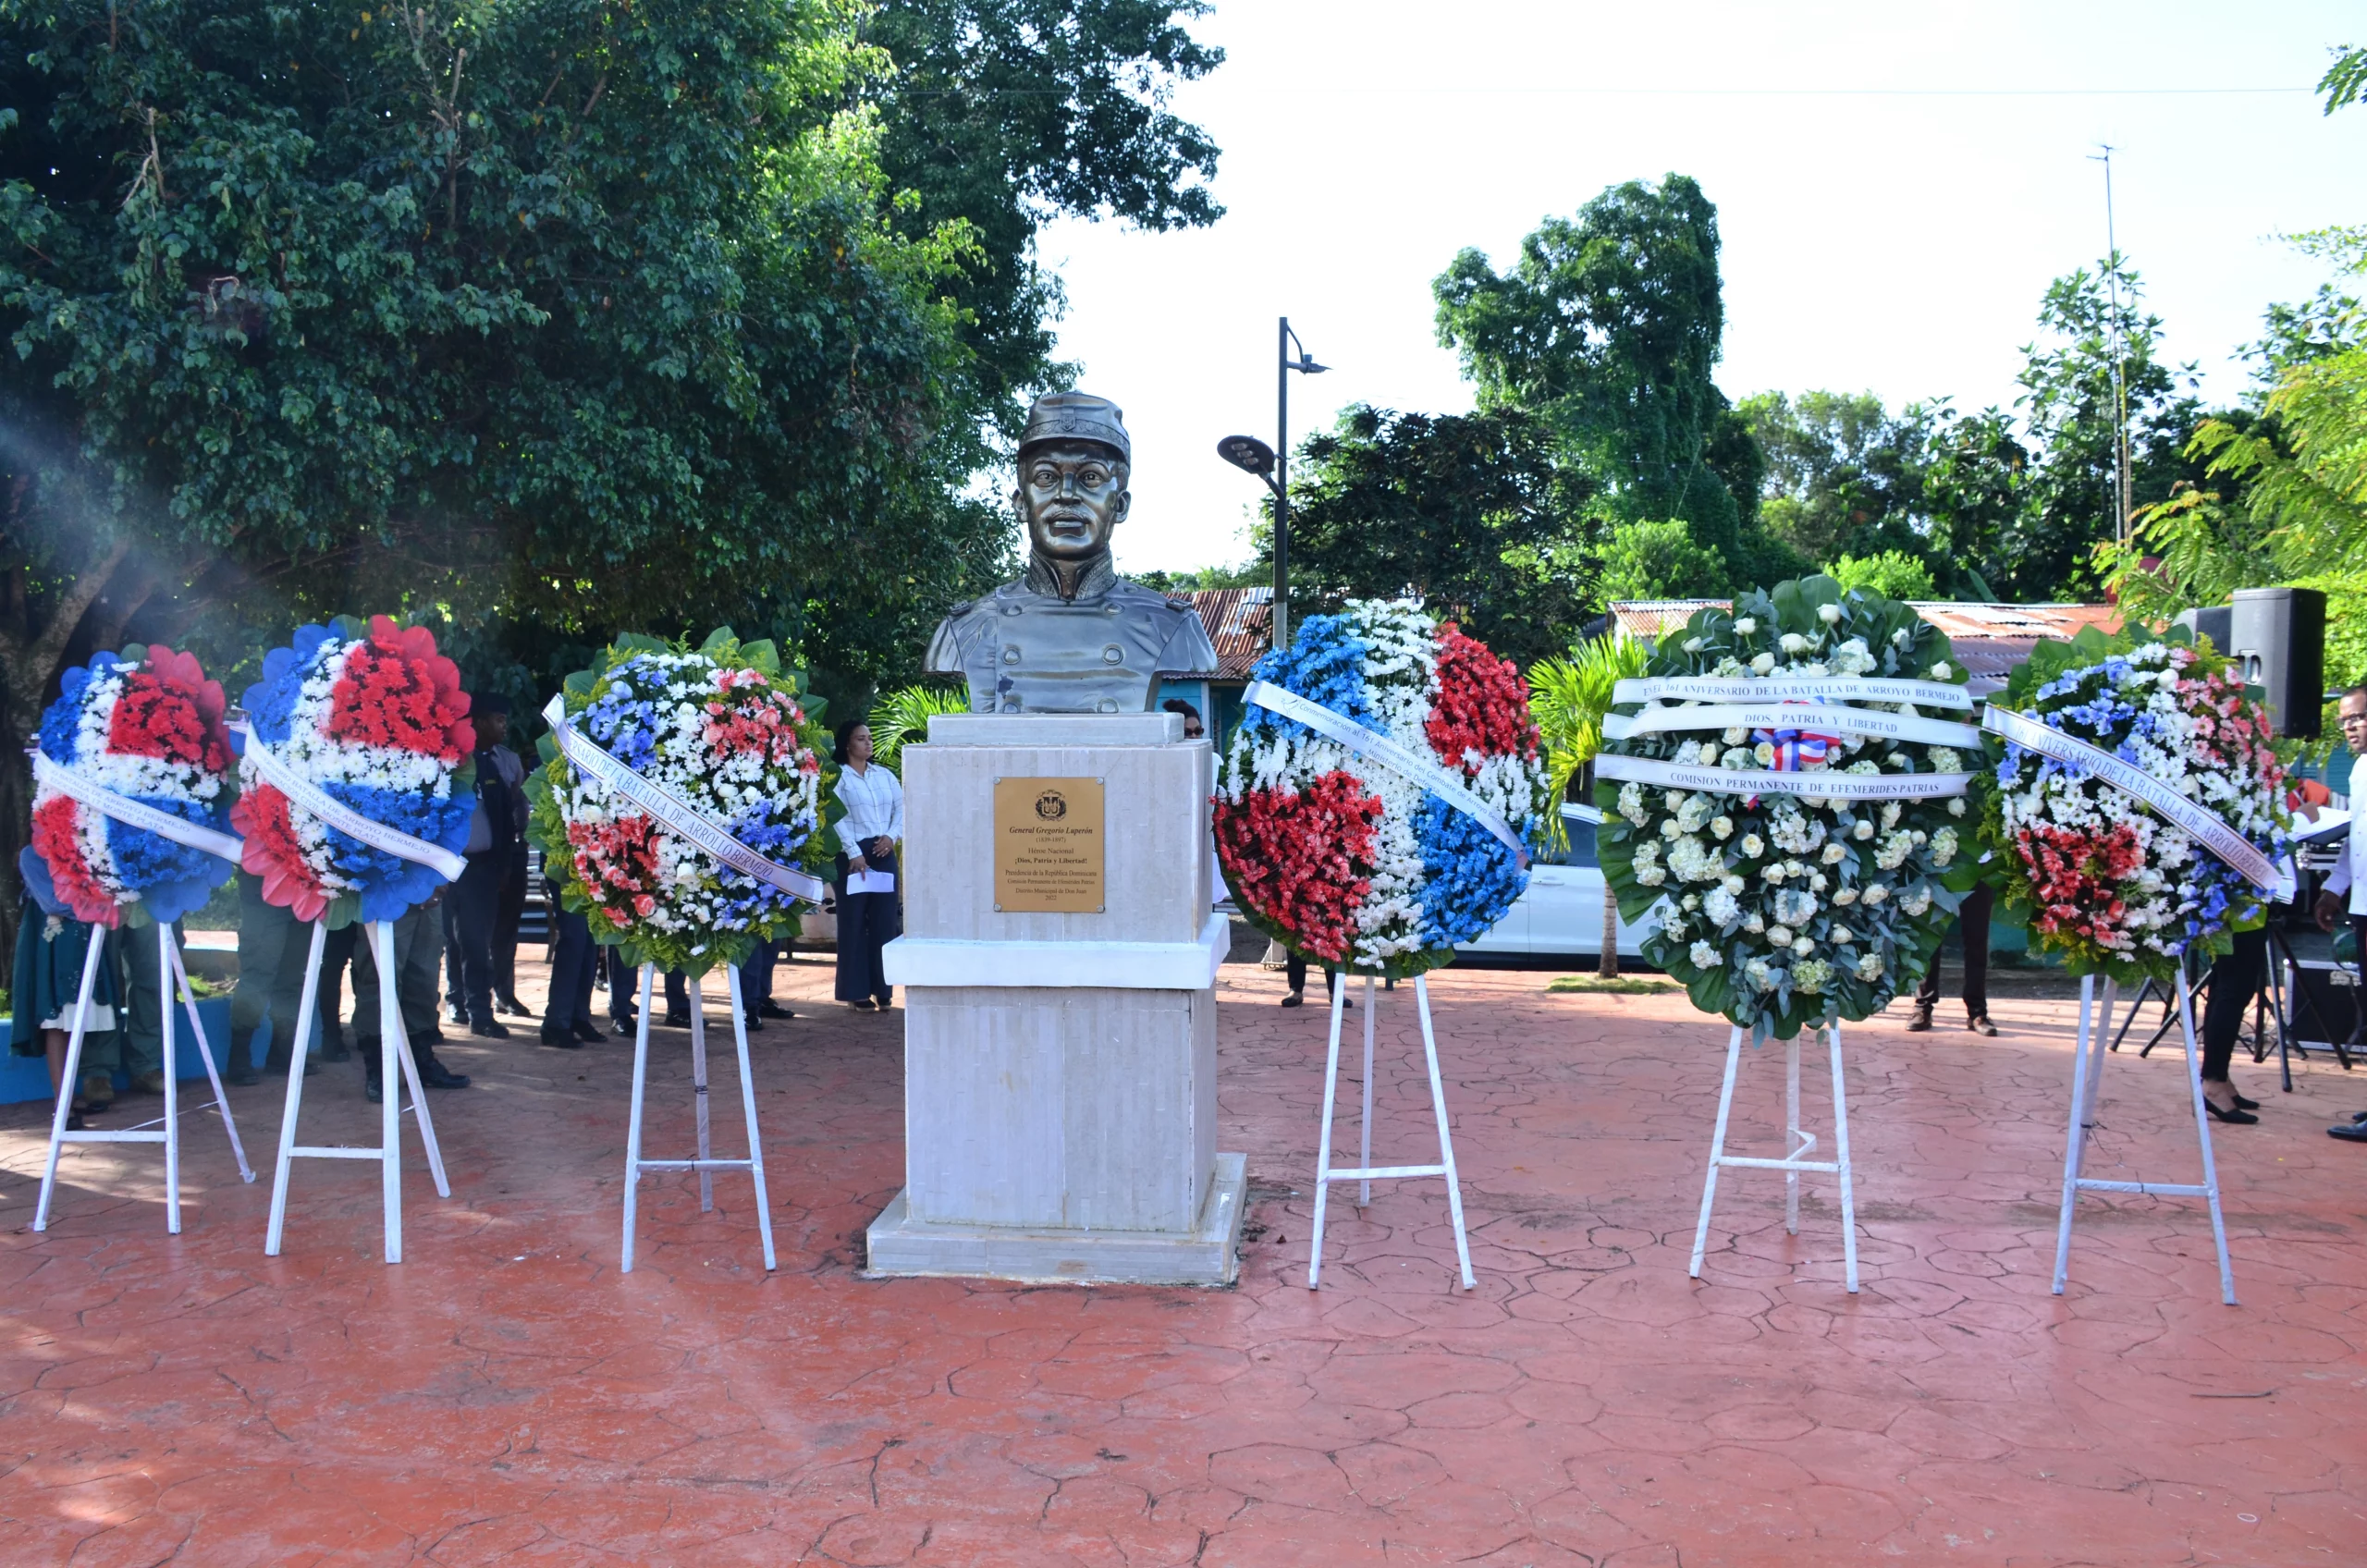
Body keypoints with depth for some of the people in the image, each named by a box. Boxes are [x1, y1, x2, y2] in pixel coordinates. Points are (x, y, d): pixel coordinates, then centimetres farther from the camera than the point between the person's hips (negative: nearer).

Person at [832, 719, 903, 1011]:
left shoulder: (885, 775, 15)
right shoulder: (837, 776, -2)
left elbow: (901, 808, 12)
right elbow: (836, 818, -10)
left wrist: (892, 836, -6)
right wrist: (854, 853, -17)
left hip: (884, 855, 5)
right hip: (852, 855, -5)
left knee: (884, 921, 4)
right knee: (854, 922, -2)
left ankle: (882, 988, 11)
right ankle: (857, 992, 2)